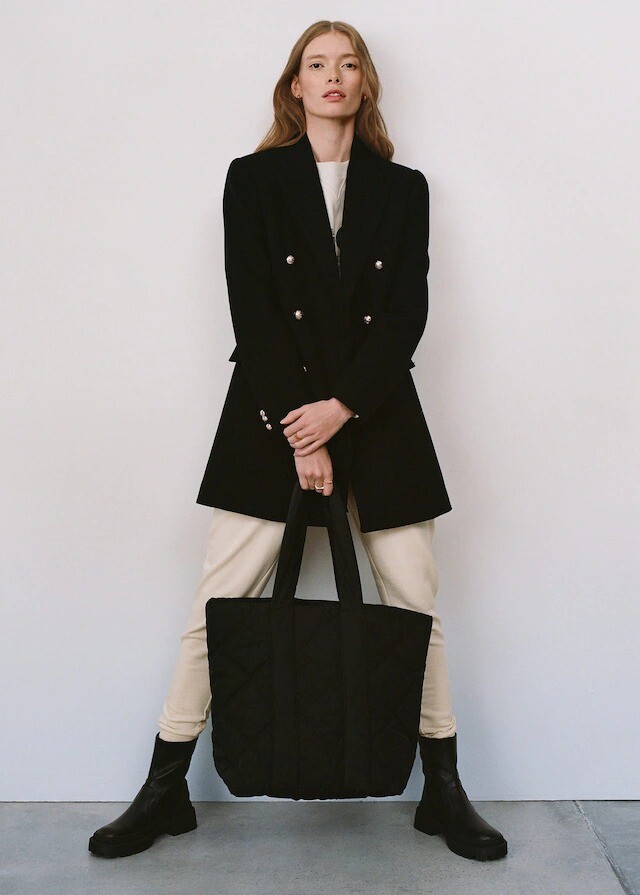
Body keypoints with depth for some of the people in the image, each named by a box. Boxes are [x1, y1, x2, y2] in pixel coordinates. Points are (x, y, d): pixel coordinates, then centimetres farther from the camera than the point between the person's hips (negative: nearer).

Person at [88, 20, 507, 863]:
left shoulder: (403, 188, 11)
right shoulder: (254, 178, 7)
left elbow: (407, 315, 2)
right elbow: (253, 312, -2)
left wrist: (340, 408, -10)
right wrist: (299, 432, -10)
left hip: (376, 413, 2)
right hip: (271, 413, -1)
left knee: (417, 601, 2)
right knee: (220, 603, -2)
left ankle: (444, 790, 16)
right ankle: (165, 790, 11)